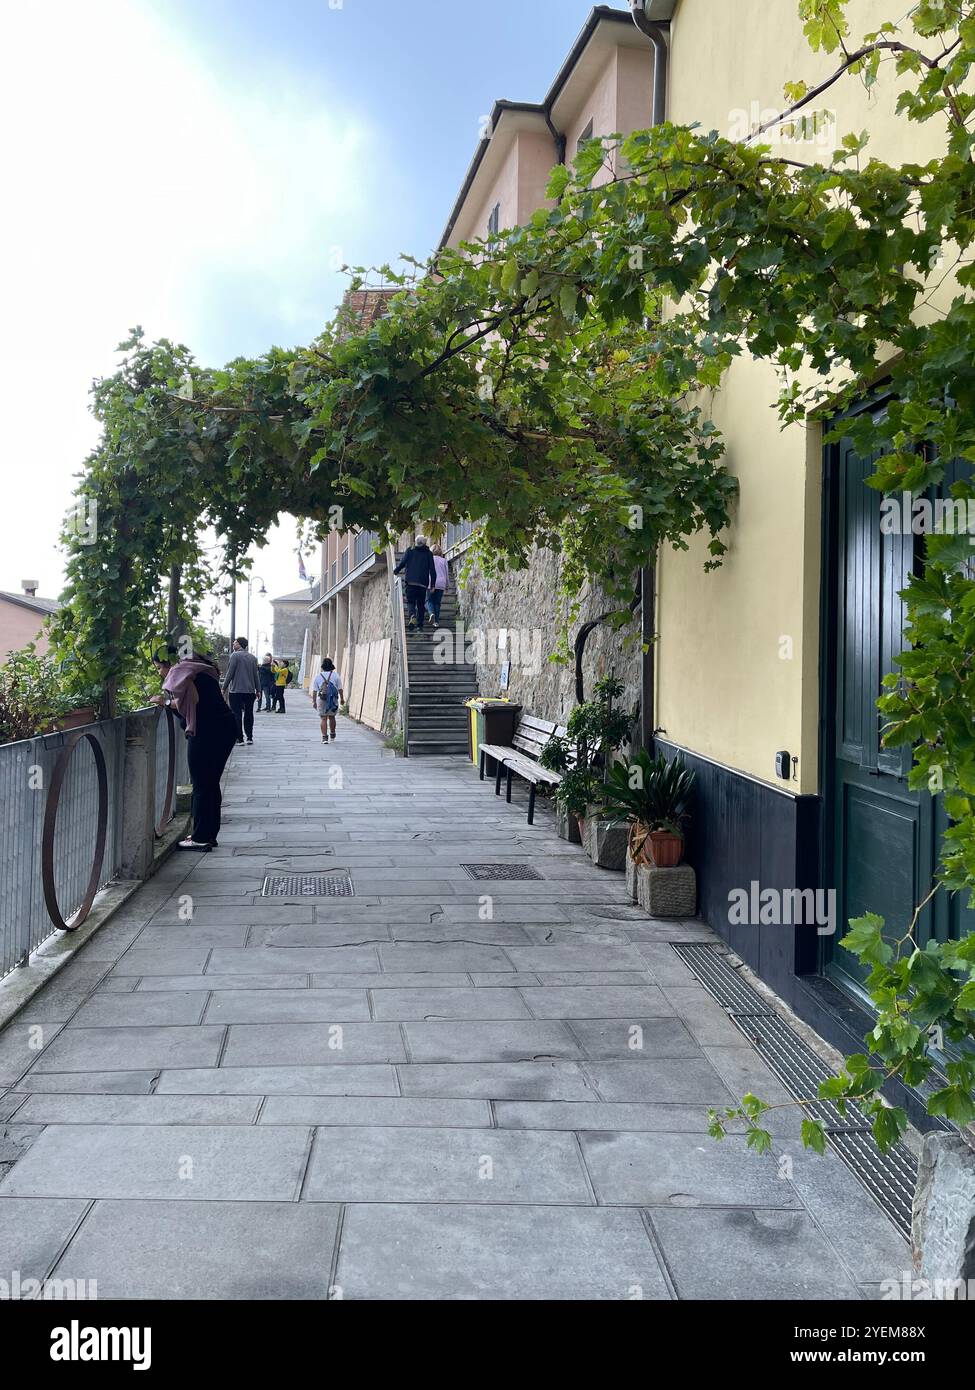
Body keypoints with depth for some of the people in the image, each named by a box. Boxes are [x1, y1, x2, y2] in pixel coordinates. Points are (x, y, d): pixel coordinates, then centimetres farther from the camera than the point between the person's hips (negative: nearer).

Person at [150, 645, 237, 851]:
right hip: (227, 727, 9)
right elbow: (199, 700, 16)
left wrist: (166, 701, -6)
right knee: (211, 783, 16)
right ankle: (210, 834, 22)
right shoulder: (198, 669, 21)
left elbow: (192, 699, -20)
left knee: (201, 786, -1)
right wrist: (169, 701, 13)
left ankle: (200, 838, 5)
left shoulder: (179, 671, -6)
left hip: (207, 732, -9)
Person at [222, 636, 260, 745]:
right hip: (250, 691, 5)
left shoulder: (235, 655, -7)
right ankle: (249, 737, 11)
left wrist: (224, 687, -3)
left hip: (236, 691, -5)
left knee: (237, 715, 0)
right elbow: (256, 675, 11)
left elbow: (230, 673, -9)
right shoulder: (253, 658, 9)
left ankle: (240, 738, -2)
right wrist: (258, 690, 15)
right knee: (249, 714, 11)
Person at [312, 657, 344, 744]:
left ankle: (324, 737, -7)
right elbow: (340, 689, 0)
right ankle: (332, 736, 28)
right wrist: (342, 699, 13)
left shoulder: (318, 676, 0)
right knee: (332, 717, 16)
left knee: (324, 718, 2)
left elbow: (314, 691, 0)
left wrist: (314, 702, 9)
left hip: (321, 700, -1)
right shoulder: (336, 675, -1)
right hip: (333, 700, 1)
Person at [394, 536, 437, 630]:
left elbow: (403, 562, -2)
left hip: (410, 581, -1)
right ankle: (420, 625, 8)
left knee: (410, 601, 5)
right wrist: (432, 584, 7)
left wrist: (396, 571, 15)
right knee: (421, 604, 9)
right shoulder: (428, 553, 6)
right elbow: (432, 570, 4)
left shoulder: (410, 550, 4)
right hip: (423, 583, 1)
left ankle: (412, 616, -24)